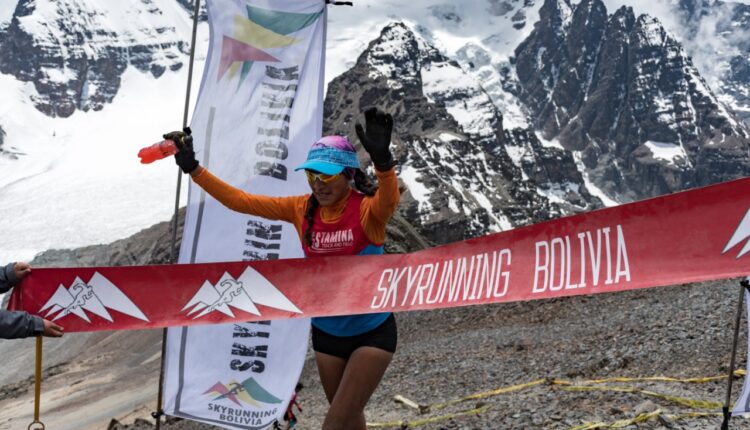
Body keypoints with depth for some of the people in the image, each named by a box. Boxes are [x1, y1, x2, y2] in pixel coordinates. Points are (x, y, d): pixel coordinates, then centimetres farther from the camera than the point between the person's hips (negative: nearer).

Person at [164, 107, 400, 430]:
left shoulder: (367, 210, -21)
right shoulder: (302, 210, -7)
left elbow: (389, 200, -45)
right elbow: (241, 201, -8)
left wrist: (382, 161, -65)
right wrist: (194, 169, -16)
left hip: (372, 332, -5)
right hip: (327, 331, 5)